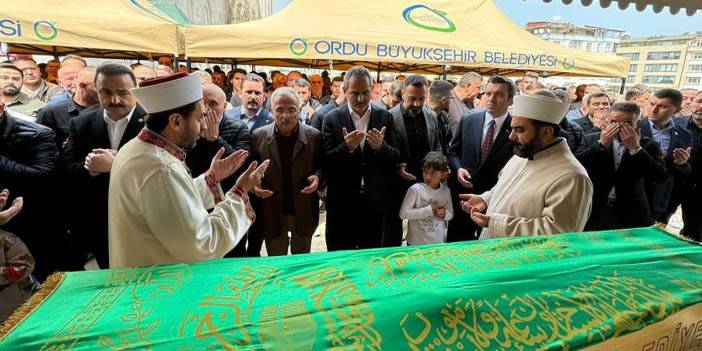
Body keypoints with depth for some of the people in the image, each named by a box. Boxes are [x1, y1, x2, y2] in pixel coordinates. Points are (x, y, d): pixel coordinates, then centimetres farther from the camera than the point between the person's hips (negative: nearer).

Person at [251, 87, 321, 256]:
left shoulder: (314, 136, -7)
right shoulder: (259, 136, -5)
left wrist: (317, 177, -19)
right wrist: (254, 185, -14)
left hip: (304, 214, 0)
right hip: (272, 214, 1)